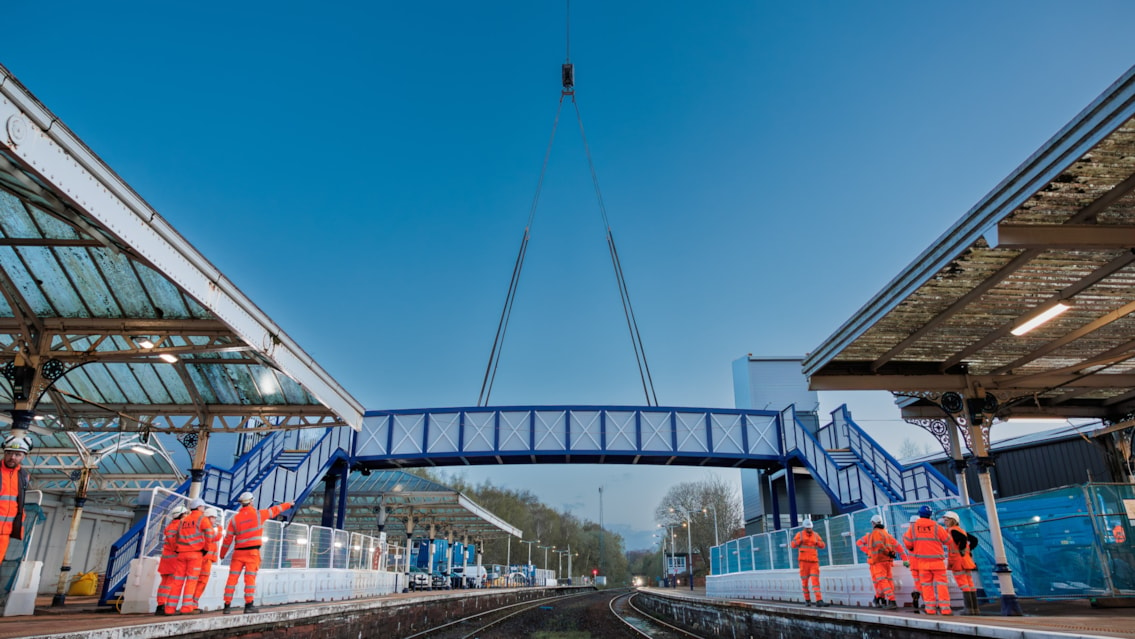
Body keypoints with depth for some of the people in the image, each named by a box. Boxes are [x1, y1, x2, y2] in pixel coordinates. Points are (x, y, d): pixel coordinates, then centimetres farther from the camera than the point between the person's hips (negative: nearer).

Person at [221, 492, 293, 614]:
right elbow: (275, 510, 13)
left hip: (238, 552, 2)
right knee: (250, 579, 0)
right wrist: (288, 504, 29)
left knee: (232, 578, 4)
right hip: (252, 552, -2)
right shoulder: (258, 514, -1)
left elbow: (228, 538, 4)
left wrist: (222, 554, 16)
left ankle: (227, 605, 3)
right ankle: (249, 605, -1)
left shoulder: (235, 518, 3)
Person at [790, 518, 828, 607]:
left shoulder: (816, 534, 10)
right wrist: (801, 540, -16)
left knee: (815, 581, -9)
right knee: (805, 581, 4)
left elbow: (823, 546, 11)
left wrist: (817, 542, -8)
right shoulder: (800, 534, 4)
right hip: (804, 561, -1)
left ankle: (819, 601, -15)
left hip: (814, 561, 1)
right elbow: (793, 544, -1)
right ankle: (807, 600, 18)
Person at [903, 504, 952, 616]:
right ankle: (945, 608, 0)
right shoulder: (937, 527, -10)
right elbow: (947, 541, 2)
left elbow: (908, 544, -4)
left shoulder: (913, 527, -4)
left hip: (922, 562, 2)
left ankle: (930, 608, 9)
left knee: (927, 585, 9)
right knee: (941, 584, 4)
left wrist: (903, 537, 18)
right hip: (937, 561, -2)